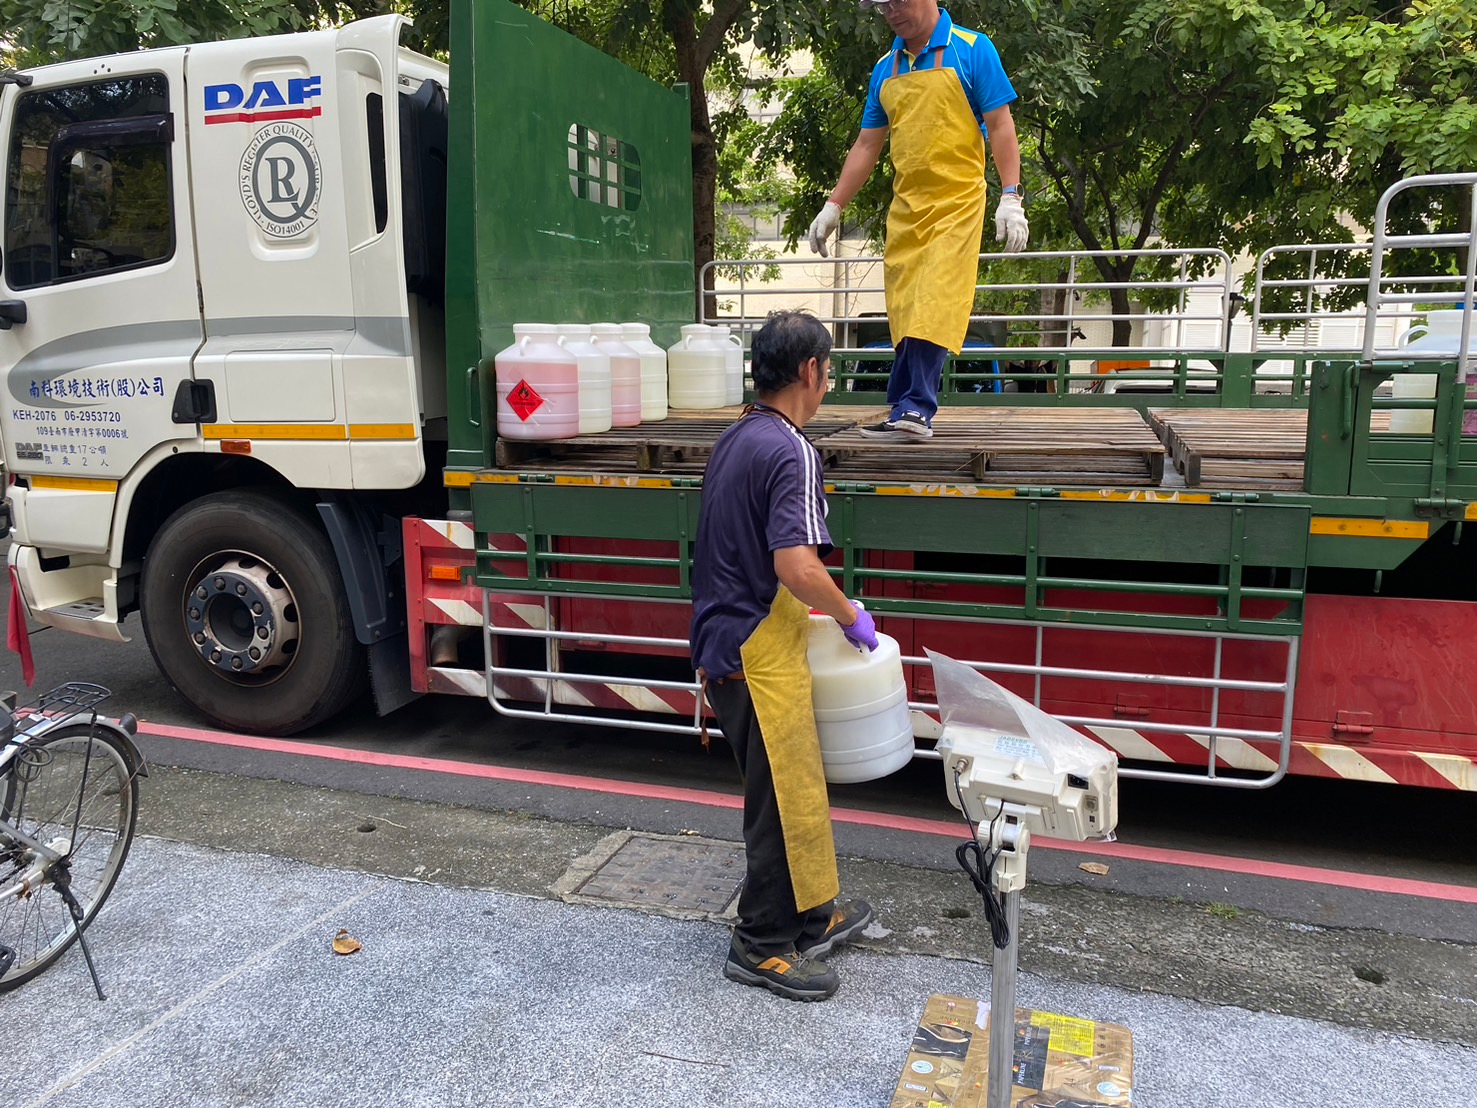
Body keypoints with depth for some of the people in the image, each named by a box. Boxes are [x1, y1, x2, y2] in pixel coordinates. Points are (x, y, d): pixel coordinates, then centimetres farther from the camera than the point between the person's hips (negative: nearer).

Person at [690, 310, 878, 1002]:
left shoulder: (736, 440, 11)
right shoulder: (790, 452, -19)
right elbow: (797, 566, -29)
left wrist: (809, 608, 21)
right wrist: (851, 616, -11)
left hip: (727, 642, 10)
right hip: (758, 653, -10)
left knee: (797, 784, 21)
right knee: (783, 797, 4)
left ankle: (813, 912, 36)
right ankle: (762, 945, 19)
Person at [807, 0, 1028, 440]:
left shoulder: (971, 49, 0)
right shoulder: (885, 68, 15)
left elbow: (1000, 126, -3)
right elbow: (867, 145, 18)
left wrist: (1010, 197, -11)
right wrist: (833, 206, 14)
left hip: (957, 202, -5)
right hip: (904, 207, 5)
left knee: (935, 305, -13)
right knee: (904, 312, 3)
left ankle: (915, 409, -15)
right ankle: (907, 411, 7)